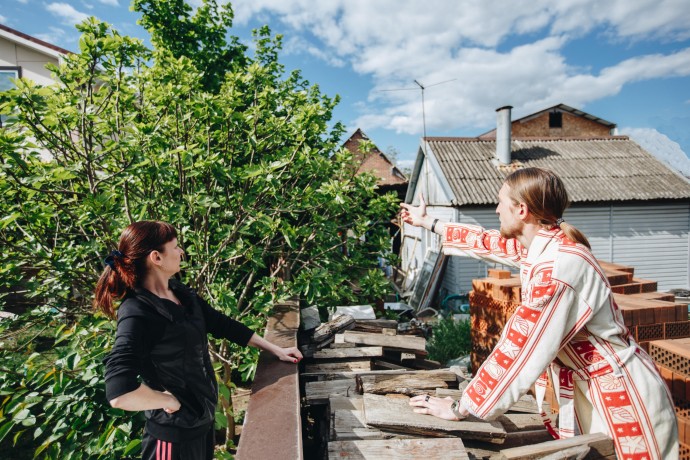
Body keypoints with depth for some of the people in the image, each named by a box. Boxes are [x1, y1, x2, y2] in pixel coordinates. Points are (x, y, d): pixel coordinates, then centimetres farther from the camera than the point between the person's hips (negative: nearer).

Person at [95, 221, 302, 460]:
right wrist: (170, 400, -20)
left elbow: (223, 325, 6)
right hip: (175, 433, -7)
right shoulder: (137, 313, -26)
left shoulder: (179, 292, -1)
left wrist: (275, 349, 7)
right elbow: (120, 393, -36)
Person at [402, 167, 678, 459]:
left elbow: (519, 348, -30)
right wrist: (426, 222, 24)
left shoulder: (559, 263, -30)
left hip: (621, 396, -8)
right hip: (584, 386, 8)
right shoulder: (536, 246, -3)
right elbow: (488, 242, 14)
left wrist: (460, 409, -21)